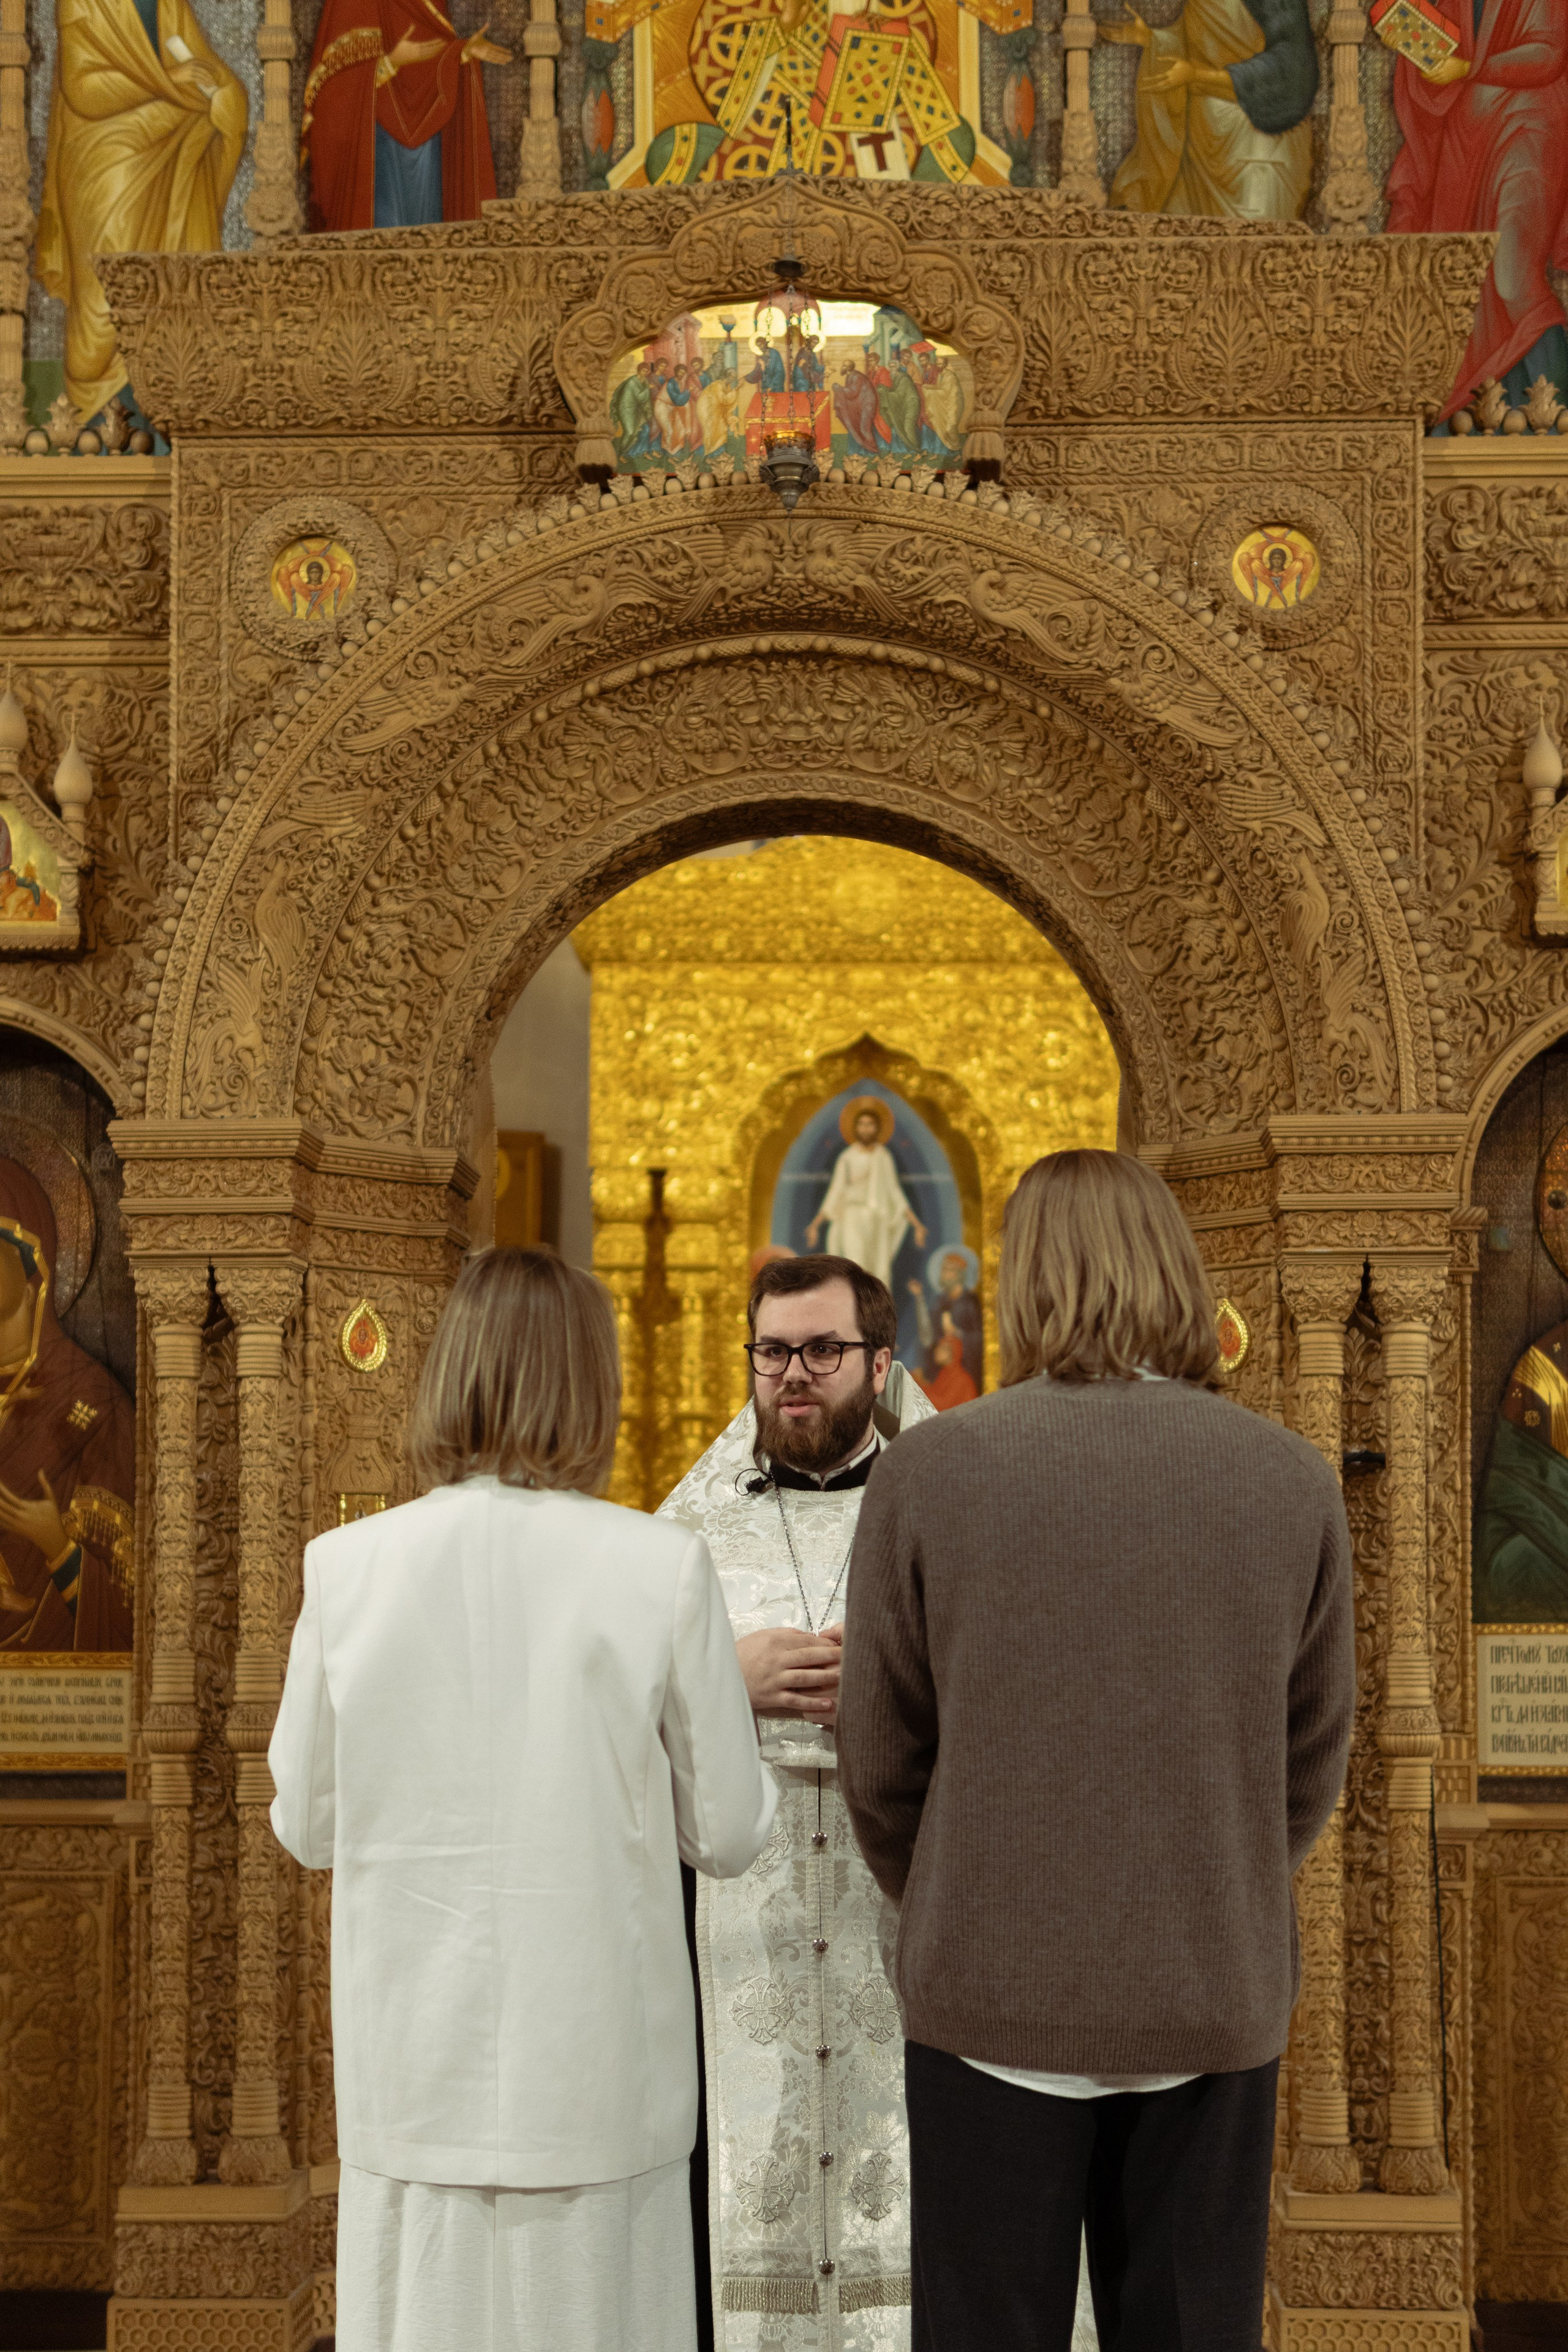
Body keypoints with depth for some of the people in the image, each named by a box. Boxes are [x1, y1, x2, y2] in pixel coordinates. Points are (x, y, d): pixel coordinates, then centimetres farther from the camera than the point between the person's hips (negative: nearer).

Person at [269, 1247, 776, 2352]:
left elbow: (306, 1825, 4)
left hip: (415, 2066, 2)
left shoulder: (346, 1566, -6)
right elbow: (729, 1834, -3)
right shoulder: (662, 1568, -10)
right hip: (595, 2061, -1)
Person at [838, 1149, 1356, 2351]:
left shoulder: (926, 1472, -10)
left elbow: (882, 1765, -2)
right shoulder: (1294, 1481, -4)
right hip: (1216, 2003, 2)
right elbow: (1312, 1760, 4)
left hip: (993, 1995, -1)